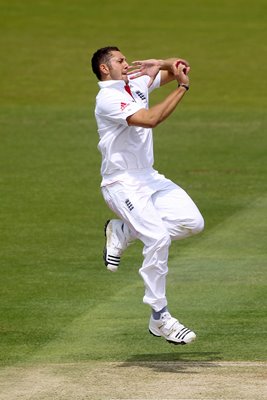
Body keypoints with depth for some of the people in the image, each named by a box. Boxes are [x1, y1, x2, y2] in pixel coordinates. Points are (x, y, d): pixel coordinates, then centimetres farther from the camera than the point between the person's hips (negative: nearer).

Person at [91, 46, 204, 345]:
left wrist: (161, 63, -5)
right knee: (158, 238, -23)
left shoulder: (137, 82, 11)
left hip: (149, 179, 8)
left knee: (193, 222, -8)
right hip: (122, 184, -8)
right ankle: (159, 318, -15)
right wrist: (182, 87, -22)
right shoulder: (107, 98, -14)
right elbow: (150, 119, -27)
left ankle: (122, 231, 12)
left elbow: (179, 67, 18)